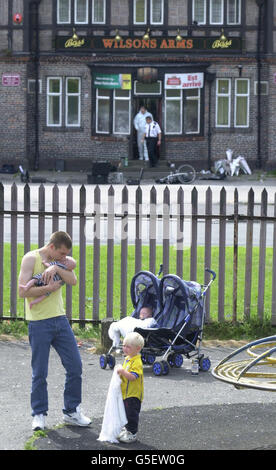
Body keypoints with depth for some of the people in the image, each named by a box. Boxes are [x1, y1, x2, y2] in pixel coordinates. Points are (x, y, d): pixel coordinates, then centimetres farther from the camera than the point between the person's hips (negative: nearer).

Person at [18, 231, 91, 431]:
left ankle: (72, 411, 18)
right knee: (40, 372, 0)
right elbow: (22, 290, -15)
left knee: (75, 366, 5)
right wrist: (49, 288, -16)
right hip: (39, 323, -6)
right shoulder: (31, 258, -7)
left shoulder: (60, 262, 11)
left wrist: (57, 268, -20)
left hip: (60, 320, 6)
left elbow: (73, 281, -7)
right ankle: (39, 415, 14)